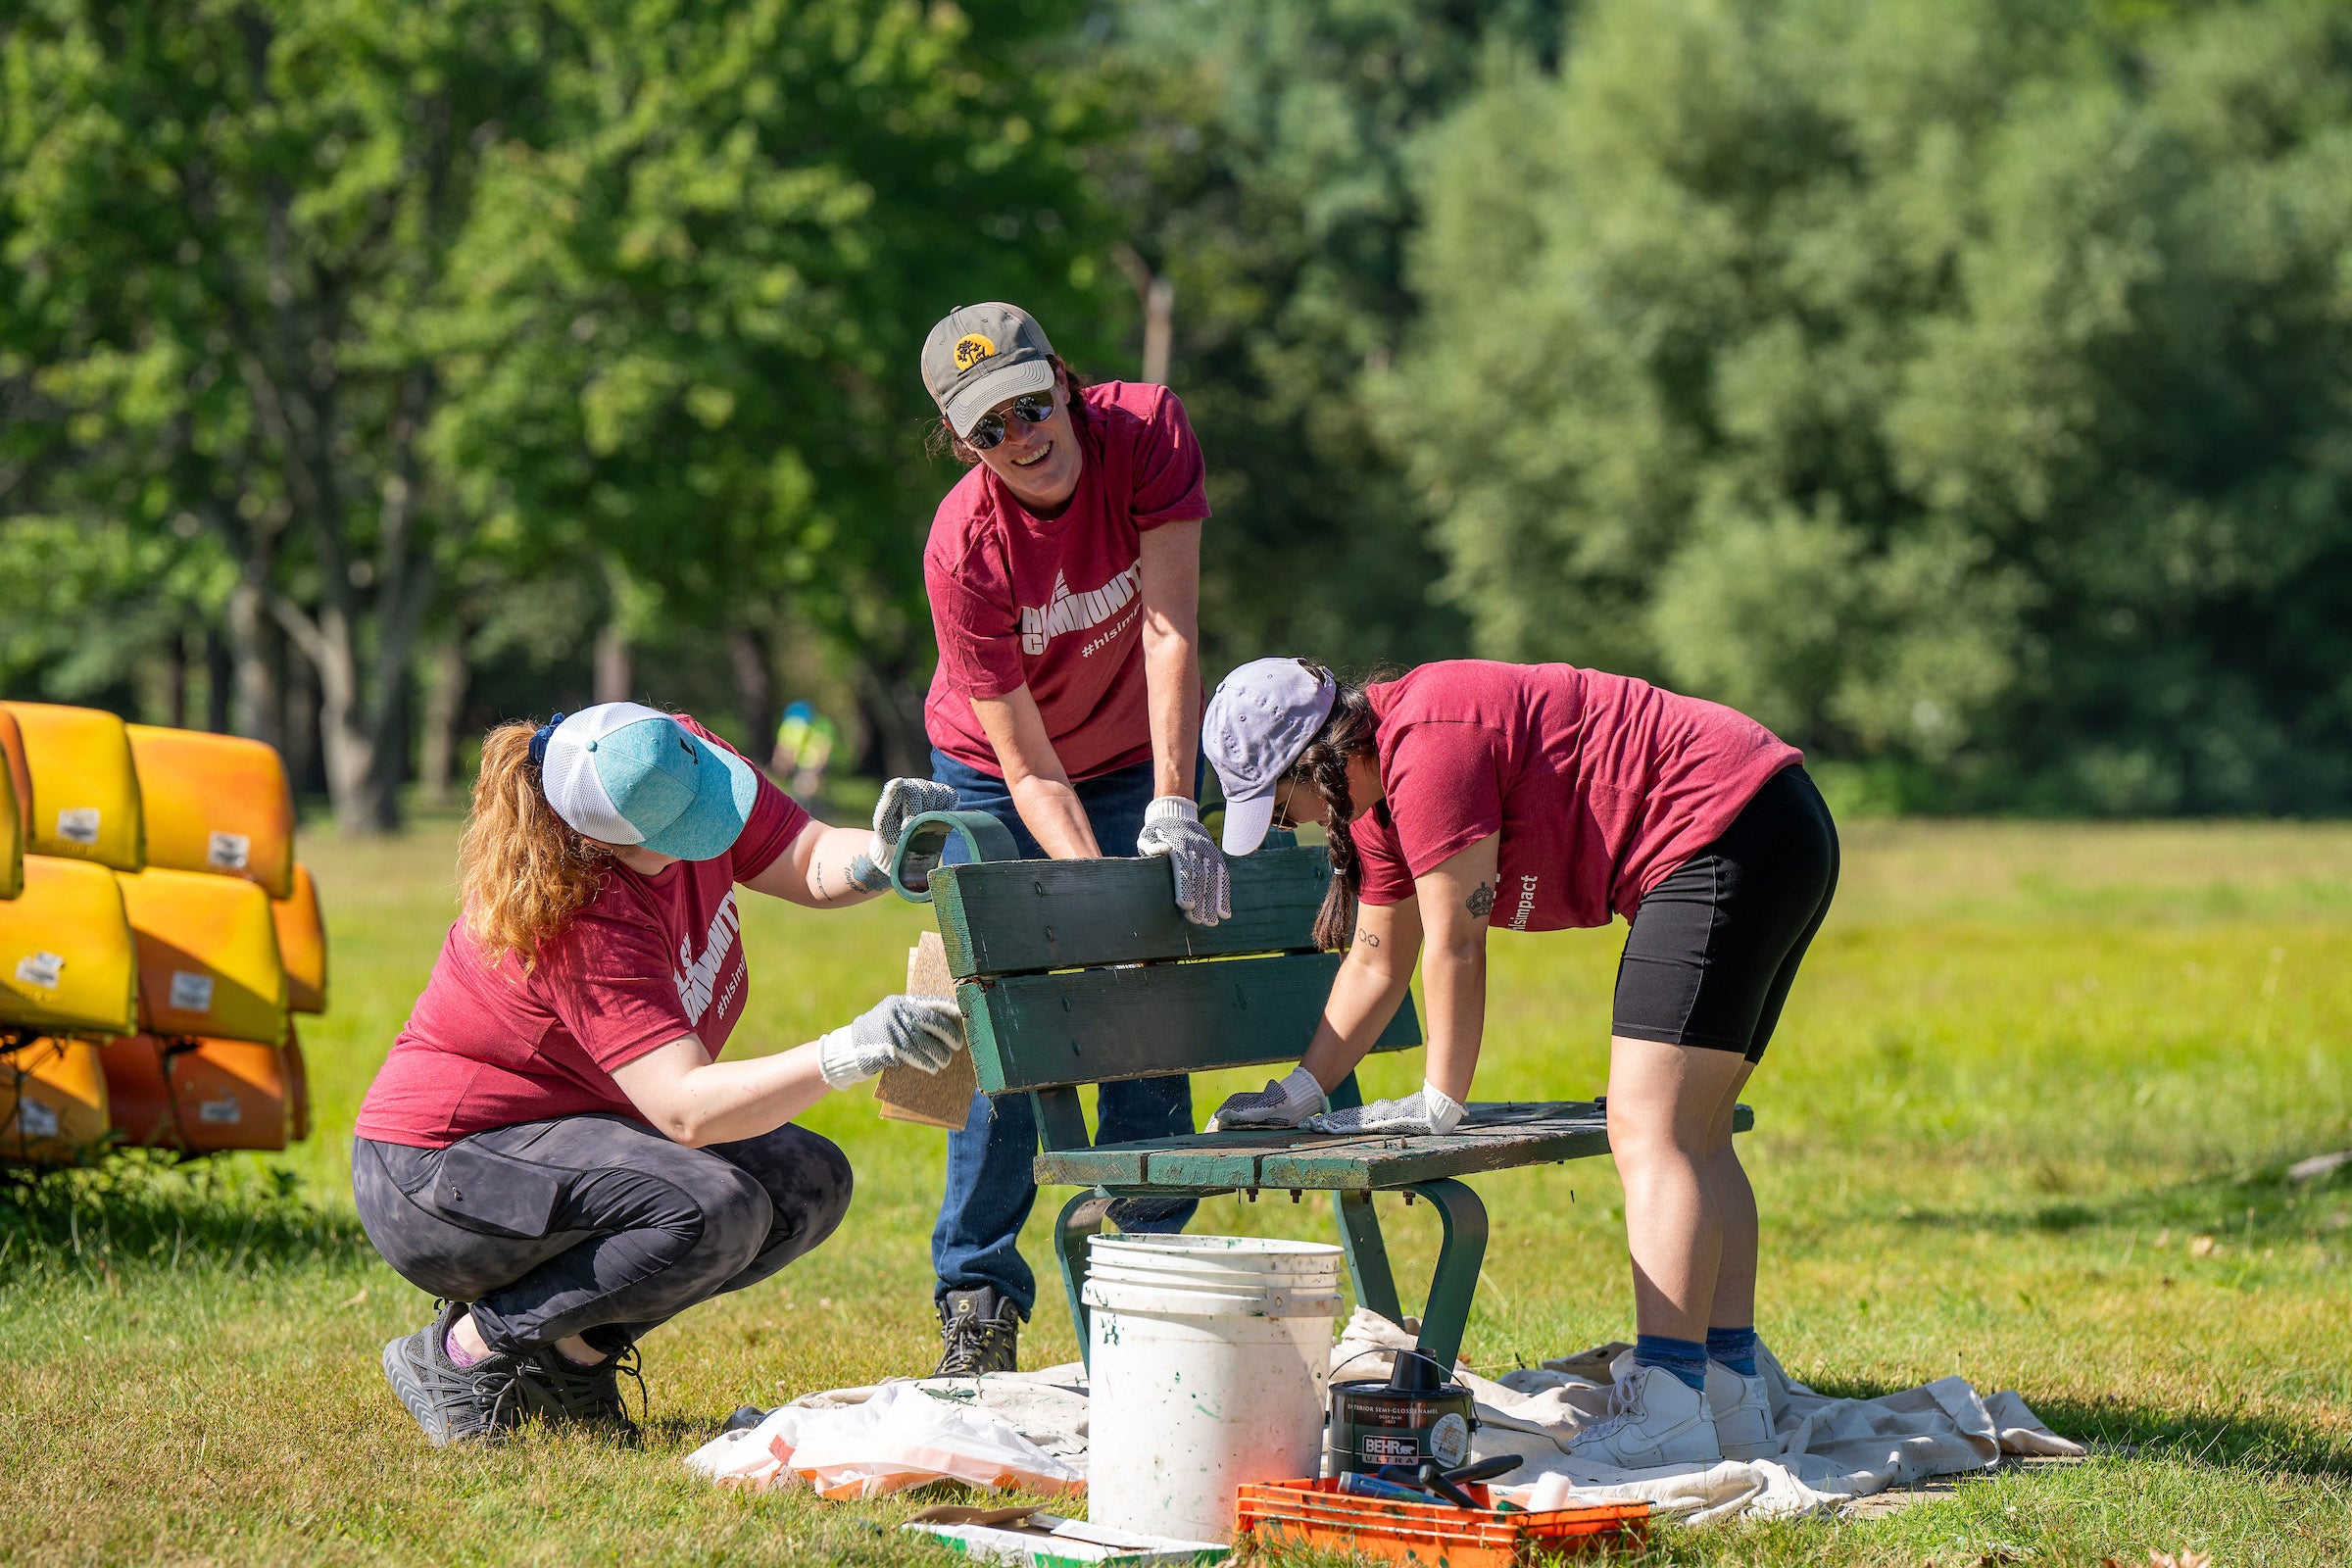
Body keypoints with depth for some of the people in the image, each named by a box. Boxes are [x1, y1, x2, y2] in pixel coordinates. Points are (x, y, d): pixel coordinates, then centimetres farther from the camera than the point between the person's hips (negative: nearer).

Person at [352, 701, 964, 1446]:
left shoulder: (682, 759, -11)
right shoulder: (585, 922, -32)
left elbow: (810, 864, -1)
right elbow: (687, 1110, -37)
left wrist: (885, 853, -24)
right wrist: (847, 1055, -48)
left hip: (565, 1132, 9)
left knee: (809, 1183, -5)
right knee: (713, 1211, -31)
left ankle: (572, 1352, 5)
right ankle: (462, 1354, -13)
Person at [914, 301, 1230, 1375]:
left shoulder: (1146, 429, -27)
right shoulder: (964, 548, -30)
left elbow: (1171, 629, -31)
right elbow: (1029, 767, -27)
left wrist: (1171, 814, -39)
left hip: (1138, 753, 2)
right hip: (994, 772, -2)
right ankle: (978, 1296, 1)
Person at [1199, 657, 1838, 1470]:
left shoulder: (1427, 745, -18)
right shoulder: (1378, 792, 14)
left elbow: (1455, 945, -14)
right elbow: (1376, 962, 22)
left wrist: (1441, 1099, -6)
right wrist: (1300, 1093, 18)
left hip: (1726, 839, -11)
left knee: (1648, 1132, -14)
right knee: (1692, 1135, 11)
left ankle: (1668, 1413, -20)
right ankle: (1735, 1401, 11)